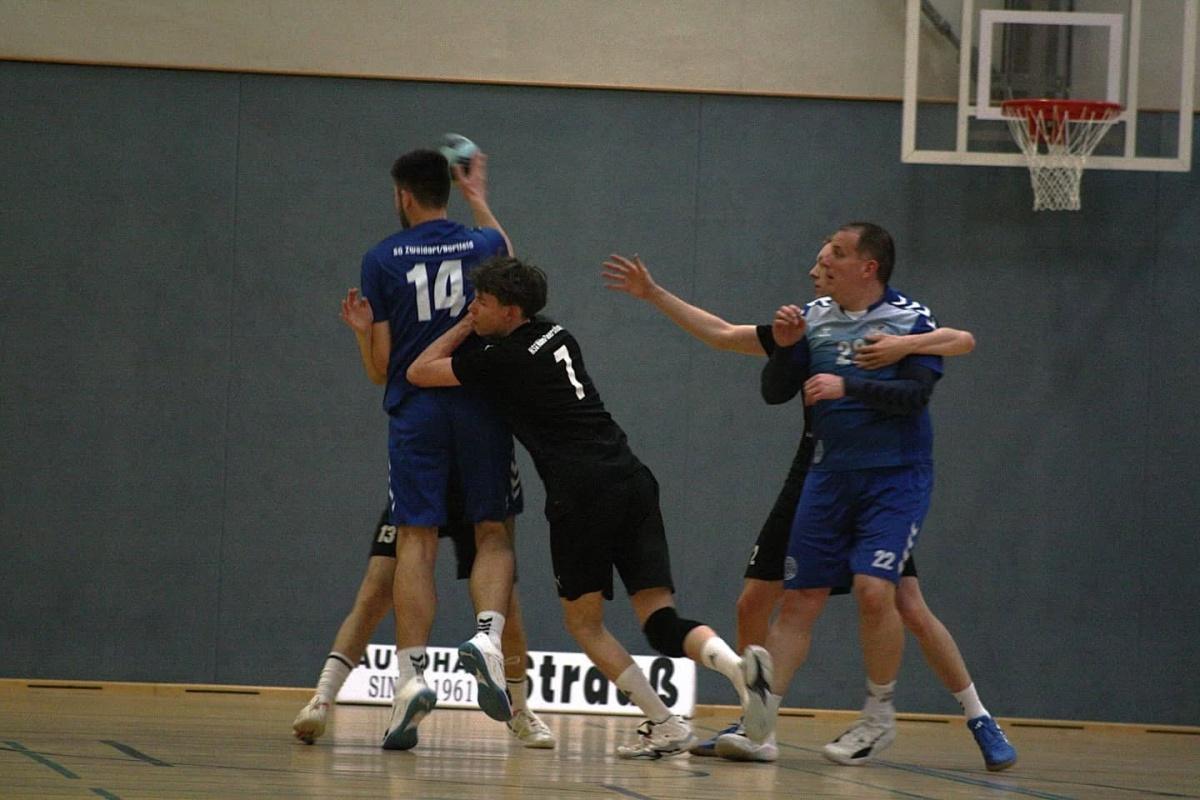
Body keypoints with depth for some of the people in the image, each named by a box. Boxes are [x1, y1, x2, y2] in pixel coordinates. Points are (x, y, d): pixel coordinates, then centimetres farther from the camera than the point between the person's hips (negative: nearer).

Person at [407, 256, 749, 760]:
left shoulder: (500, 359, -1)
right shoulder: (558, 338, 20)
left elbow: (419, 373, 12)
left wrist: (466, 327, 21)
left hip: (581, 494, -6)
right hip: (632, 480, 7)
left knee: (584, 621, 10)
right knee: (660, 620, 3)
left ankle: (665, 726, -2)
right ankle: (734, 663, -27)